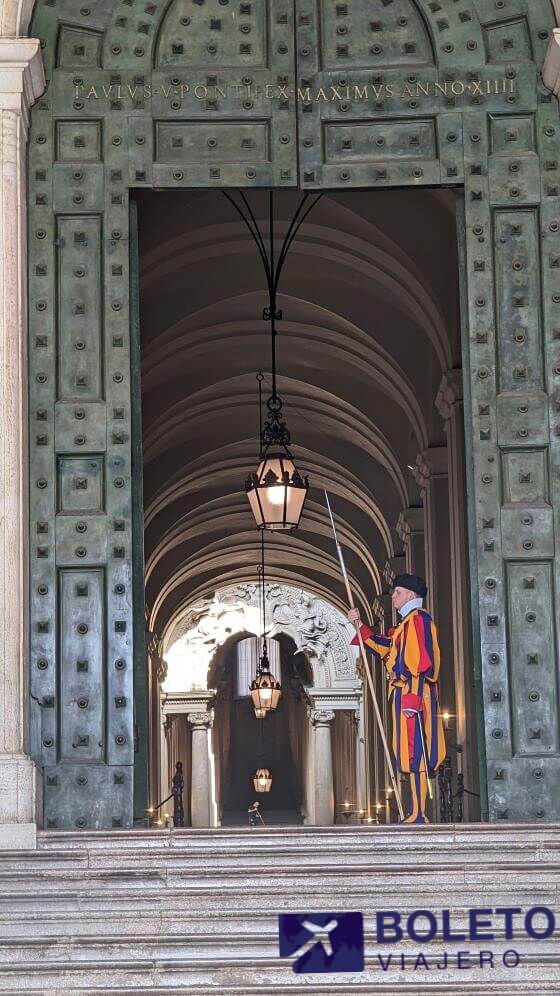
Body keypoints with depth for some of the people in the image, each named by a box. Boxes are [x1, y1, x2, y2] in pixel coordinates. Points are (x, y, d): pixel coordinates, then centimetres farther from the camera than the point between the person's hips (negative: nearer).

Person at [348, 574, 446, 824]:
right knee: (411, 753, 8)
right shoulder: (406, 623, 21)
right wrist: (360, 625, 28)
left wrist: (412, 698, -23)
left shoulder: (419, 619, -10)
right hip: (405, 695, 10)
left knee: (414, 752, -12)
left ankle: (418, 815, -13)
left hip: (413, 694, -10)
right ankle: (416, 813, 10)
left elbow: (422, 662, -18)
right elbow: (386, 648, 29)